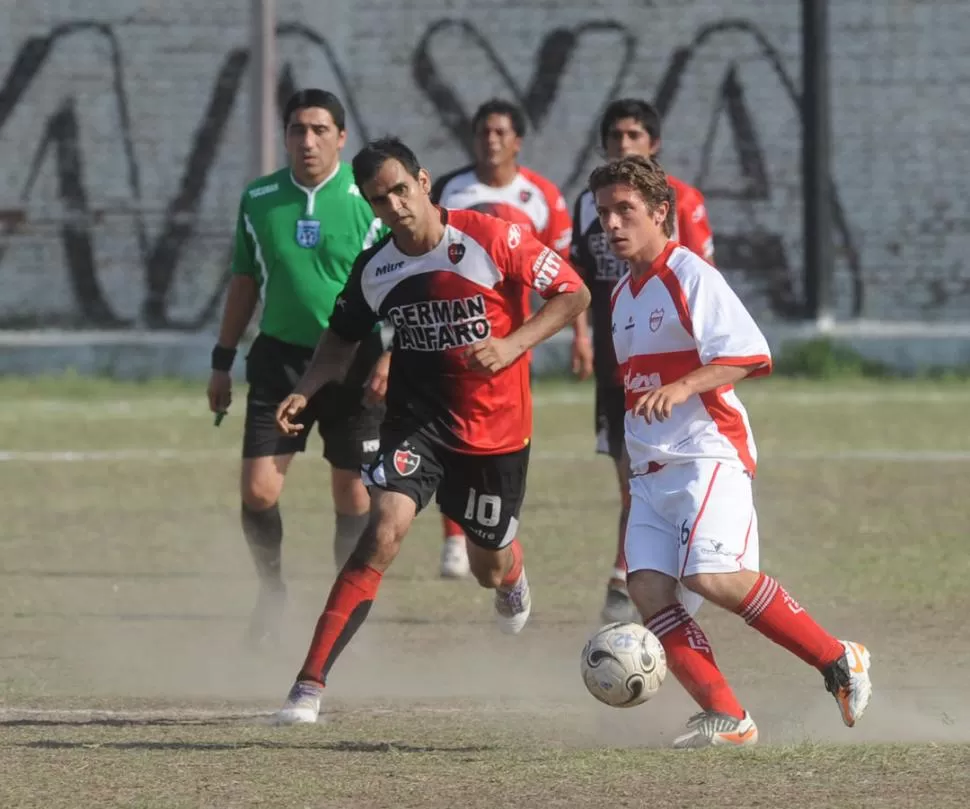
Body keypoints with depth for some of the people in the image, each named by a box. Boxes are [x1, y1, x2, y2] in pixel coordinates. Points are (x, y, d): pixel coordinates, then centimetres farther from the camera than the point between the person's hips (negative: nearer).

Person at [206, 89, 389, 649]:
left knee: (354, 495, 2)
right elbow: (245, 283, 15)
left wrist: (390, 357, -14)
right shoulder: (259, 200, 4)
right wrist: (223, 361, 14)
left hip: (354, 361, -2)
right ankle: (272, 590, 17)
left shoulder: (370, 199, -7)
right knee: (258, 488, -6)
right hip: (280, 356, 2)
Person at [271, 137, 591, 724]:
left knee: (490, 569, 14)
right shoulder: (374, 269, -4)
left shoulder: (490, 239, -16)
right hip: (418, 418, 1)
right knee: (383, 533, -22)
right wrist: (306, 391, -4)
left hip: (496, 426, -1)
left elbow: (575, 294, -9)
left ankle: (511, 570, 58)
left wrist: (512, 346, -22)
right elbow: (343, 338, 14)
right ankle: (309, 688, -25)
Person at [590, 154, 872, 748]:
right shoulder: (623, 295, 19)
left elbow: (749, 354, -17)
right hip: (651, 470, 8)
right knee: (649, 588, -10)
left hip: (709, 454, -8)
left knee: (712, 577, -24)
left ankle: (839, 661, -8)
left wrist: (681, 388, -30)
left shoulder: (689, 275, -7)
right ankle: (726, 717, -9)